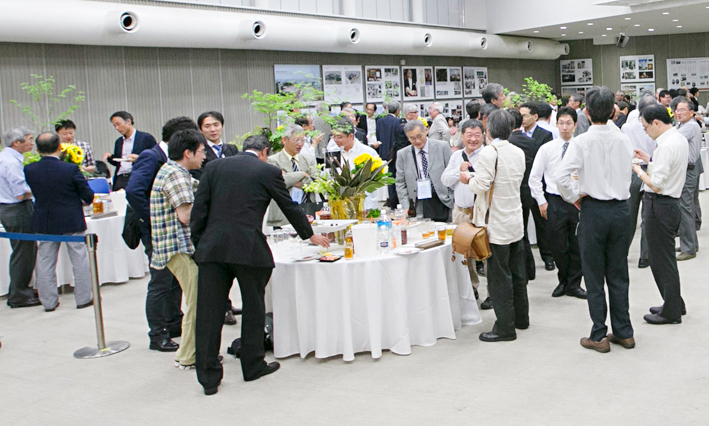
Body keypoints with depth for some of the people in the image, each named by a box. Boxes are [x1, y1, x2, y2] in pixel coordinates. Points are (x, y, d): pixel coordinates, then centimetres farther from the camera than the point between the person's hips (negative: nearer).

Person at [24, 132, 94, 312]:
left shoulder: (29, 170, -9)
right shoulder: (71, 169, -18)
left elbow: (33, 192, 6)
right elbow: (88, 195, -11)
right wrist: (85, 202, 12)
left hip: (43, 223, 3)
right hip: (72, 222, -3)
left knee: (45, 261, 13)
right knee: (79, 259, 10)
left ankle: (48, 301, 18)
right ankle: (84, 298, 17)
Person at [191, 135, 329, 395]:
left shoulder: (214, 168, 12)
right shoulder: (268, 172, 4)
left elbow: (198, 209, 7)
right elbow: (289, 207, 13)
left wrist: (198, 244, 13)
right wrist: (310, 235, 27)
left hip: (212, 247, 3)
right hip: (248, 248, -2)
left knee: (209, 311, 5)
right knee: (253, 308, 14)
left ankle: (209, 376, 8)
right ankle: (253, 366, 25)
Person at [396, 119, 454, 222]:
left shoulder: (442, 147, 2)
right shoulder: (402, 154, 6)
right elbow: (400, 183, 8)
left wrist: (453, 200, -1)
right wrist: (406, 207, -2)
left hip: (443, 203, -1)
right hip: (419, 207, 1)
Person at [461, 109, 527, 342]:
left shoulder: (488, 152, -17)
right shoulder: (519, 153, 6)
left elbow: (482, 185, -20)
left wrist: (468, 179, 1)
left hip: (496, 224, -8)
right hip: (515, 221, 8)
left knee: (499, 276, -1)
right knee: (517, 272, 18)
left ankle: (505, 327, 5)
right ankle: (521, 318, 30)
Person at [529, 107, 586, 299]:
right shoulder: (546, 149, 0)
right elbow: (534, 178, 4)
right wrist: (541, 202, 0)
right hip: (555, 202, 0)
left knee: (577, 246, 6)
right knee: (558, 246, 6)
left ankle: (574, 284, 20)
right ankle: (563, 281, 26)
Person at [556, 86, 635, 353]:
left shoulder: (582, 142, -13)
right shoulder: (624, 140, 1)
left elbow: (562, 176, -22)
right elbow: (627, 173, 10)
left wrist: (575, 197, -7)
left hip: (594, 210, -4)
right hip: (621, 208, 4)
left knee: (594, 276, 6)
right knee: (618, 275, 14)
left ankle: (599, 336, 11)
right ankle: (624, 332, 21)